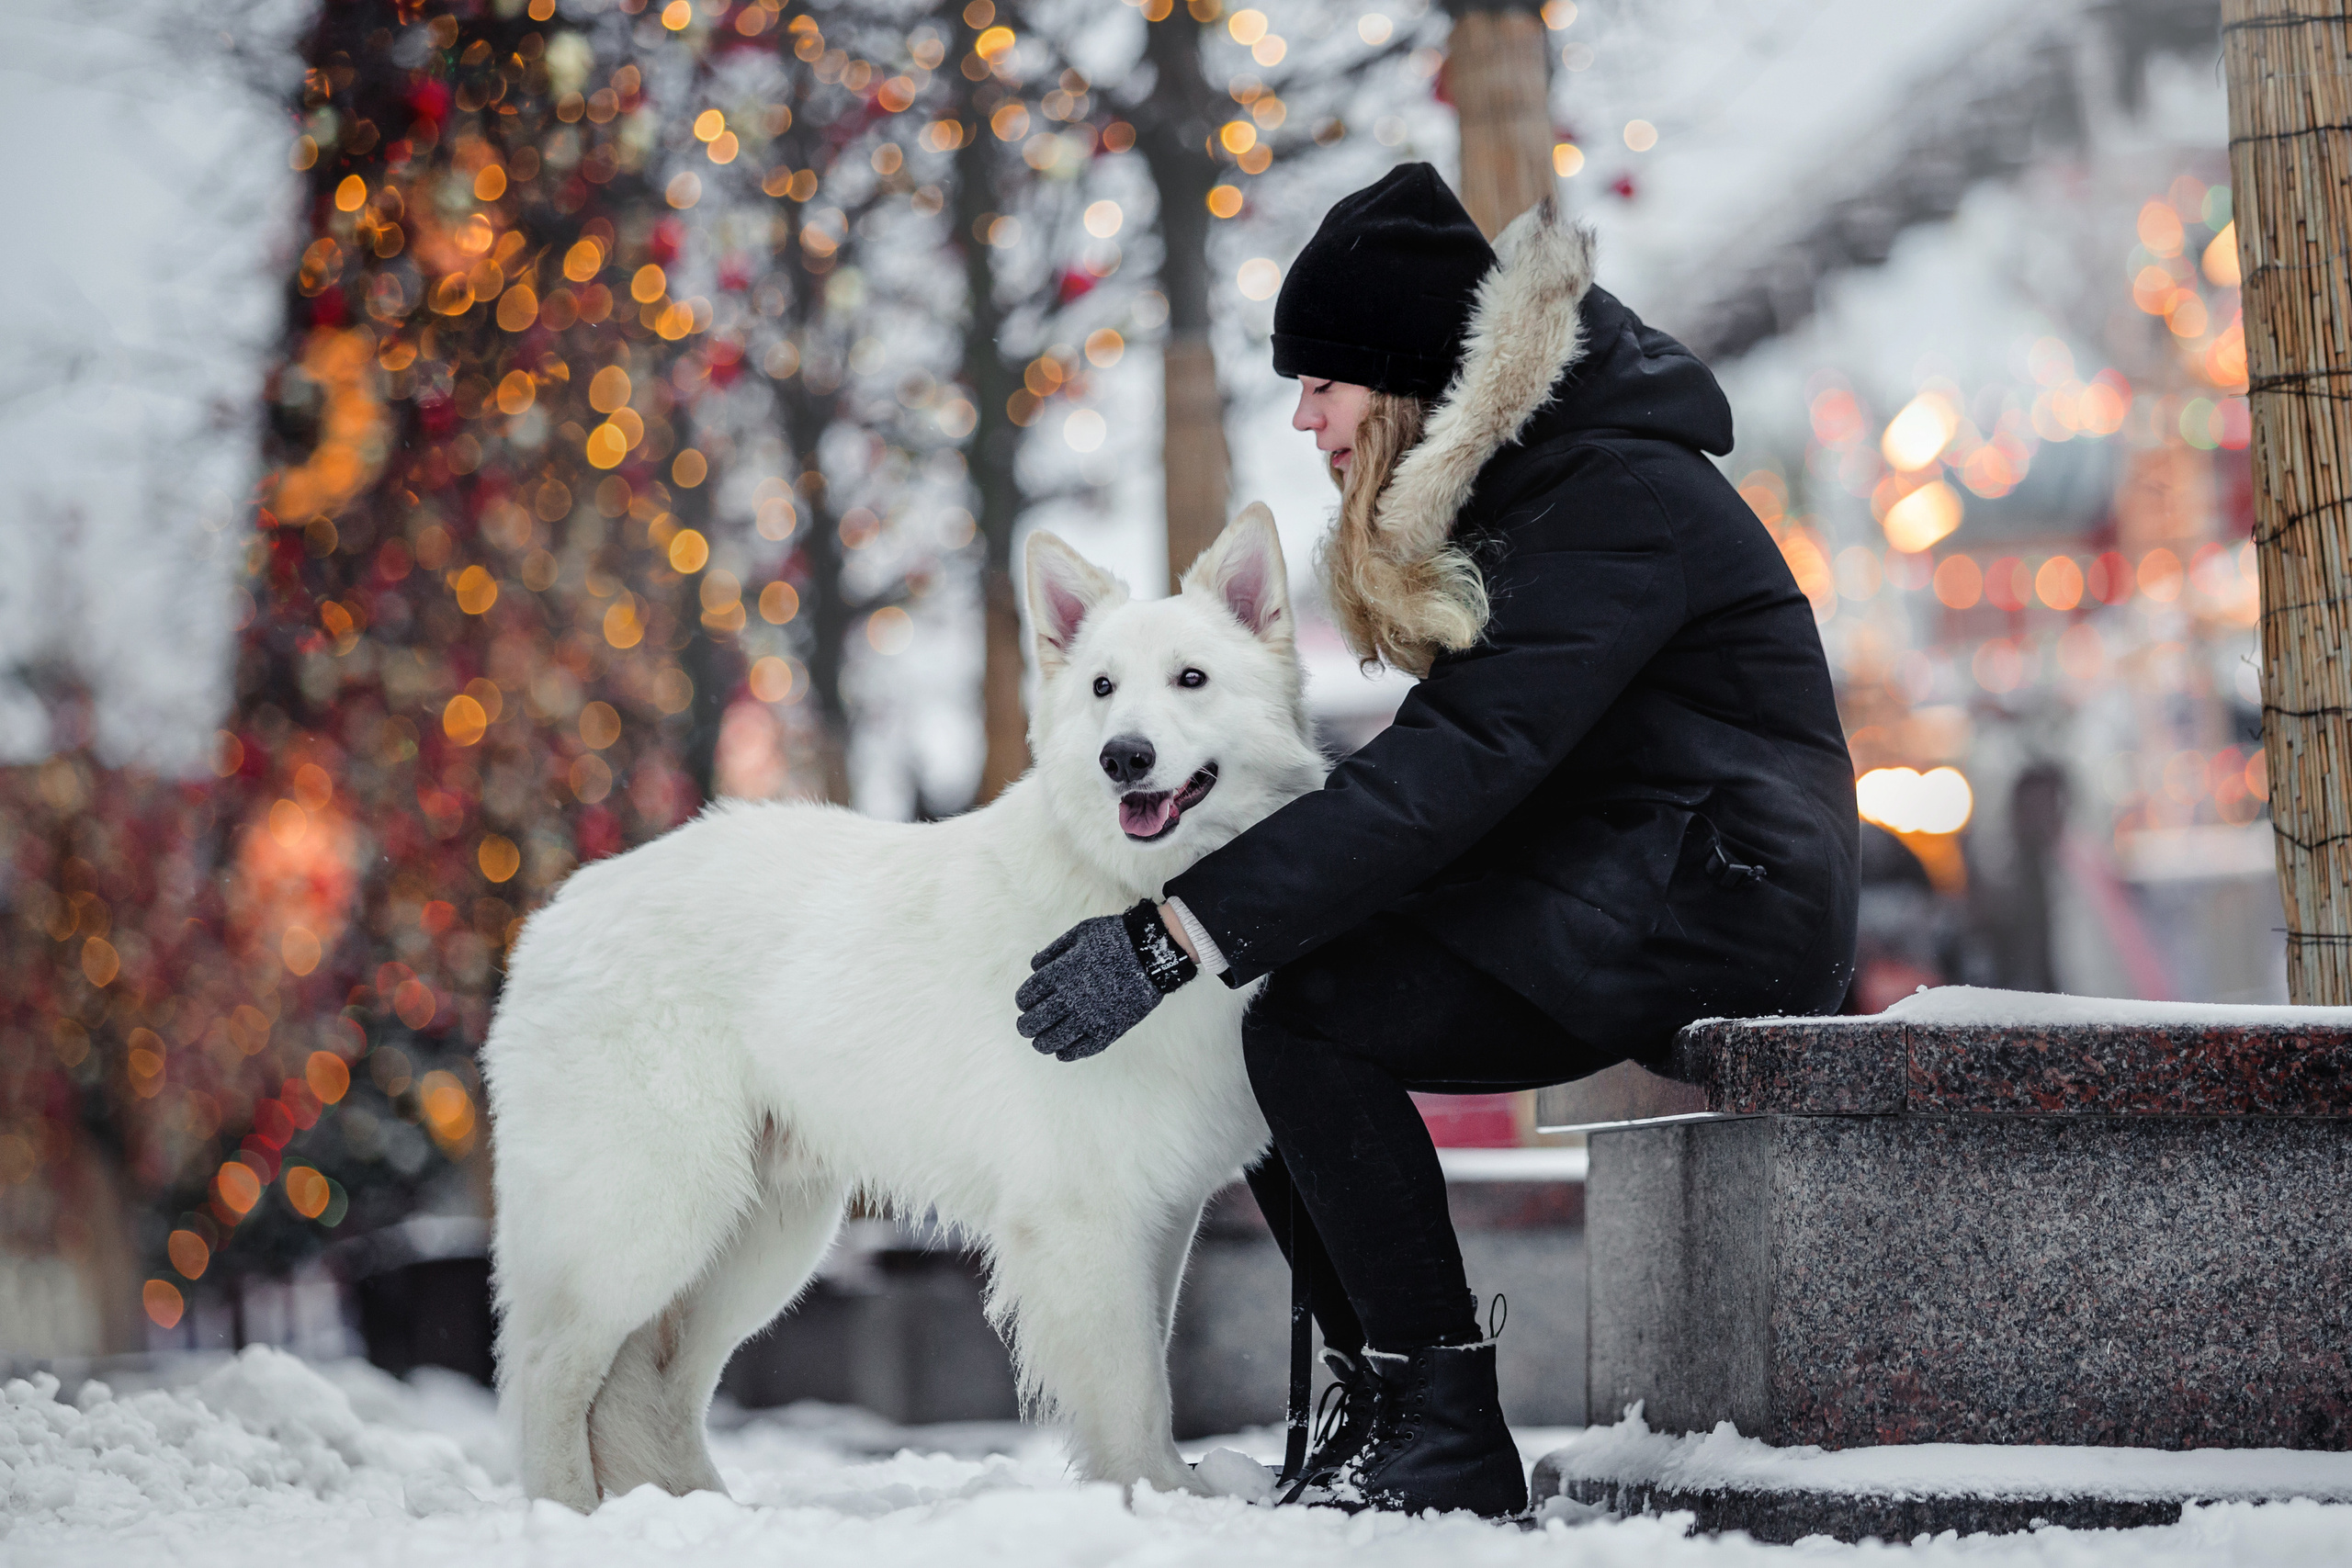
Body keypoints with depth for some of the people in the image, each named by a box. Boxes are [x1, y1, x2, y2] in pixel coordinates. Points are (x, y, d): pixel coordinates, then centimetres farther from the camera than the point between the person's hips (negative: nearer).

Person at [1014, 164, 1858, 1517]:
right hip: (1600, 889, 10)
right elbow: (1455, 754, 12)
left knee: (1313, 1025, -23)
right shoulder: (1497, 488, 13)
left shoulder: (1618, 498, -19)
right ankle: (1378, 1408, 1)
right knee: (1267, 1001, -1)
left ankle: (1450, 1449, -19)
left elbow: (1461, 761, -28)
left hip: (1718, 904, -10)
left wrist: (1177, 936, -32)